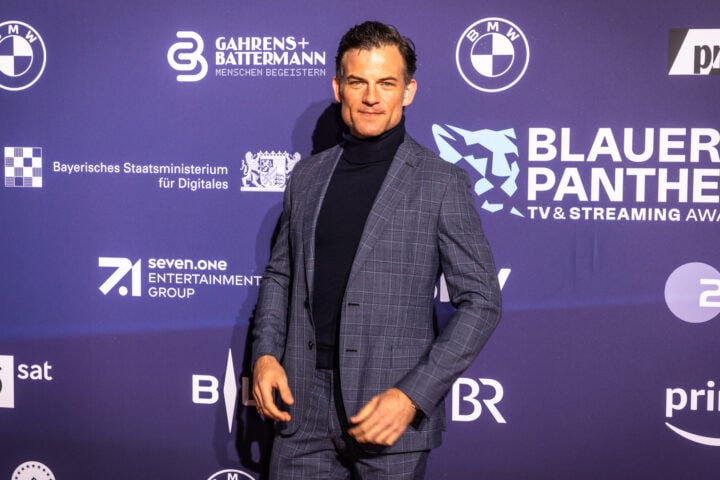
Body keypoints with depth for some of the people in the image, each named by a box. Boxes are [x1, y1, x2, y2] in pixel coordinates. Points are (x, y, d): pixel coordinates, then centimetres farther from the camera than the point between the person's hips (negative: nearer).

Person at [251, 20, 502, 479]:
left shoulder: (442, 182, -5)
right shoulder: (307, 175, 9)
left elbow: (481, 301, -6)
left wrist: (413, 395, -15)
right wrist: (266, 352, 1)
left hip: (390, 409, -3)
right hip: (303, 403, 4)